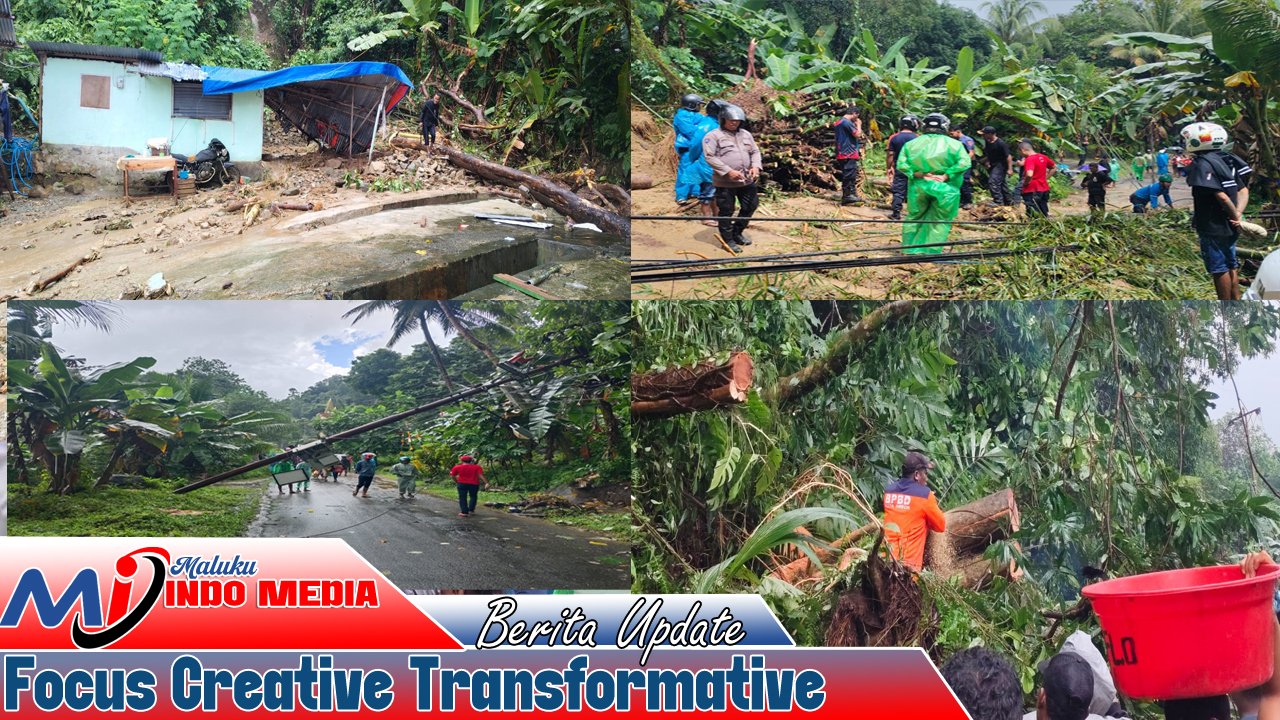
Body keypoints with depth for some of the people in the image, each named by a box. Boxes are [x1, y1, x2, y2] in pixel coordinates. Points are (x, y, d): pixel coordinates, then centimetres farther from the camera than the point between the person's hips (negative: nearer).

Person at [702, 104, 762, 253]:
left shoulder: (745, 134, 13)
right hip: (725, 183, -6)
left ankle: (737, 233, 33)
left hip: (747, 180, 6)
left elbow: (755, 152, 17)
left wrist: (756, 166, -5)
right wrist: (728, 171, -21)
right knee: (726, 211, 2)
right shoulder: (713, 136, -8)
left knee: (750, 206, 15)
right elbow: (710, 157, -15)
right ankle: (728, 240, 17)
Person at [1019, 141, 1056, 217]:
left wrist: (1025, 183, -14)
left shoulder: (1029, 159, -18)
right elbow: (1054, 168, 21)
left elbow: (1029, 175, -33)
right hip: (1044, 189, 8)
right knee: (1044, 216, 14)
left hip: (1032, 191, -8)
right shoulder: (1043, 157, 7)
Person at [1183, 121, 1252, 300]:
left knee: (1219, 269, 0)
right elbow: (1243, 190, 7)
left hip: (1212, 227, -8)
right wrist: (1238, 214, -4)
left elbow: (1222, 196, -24)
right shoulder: (1227, 160, 9)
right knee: (1230, 265, 17)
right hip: (1229, 227, 8)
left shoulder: (1202, 164, -18)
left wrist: (1235, 215, -11)